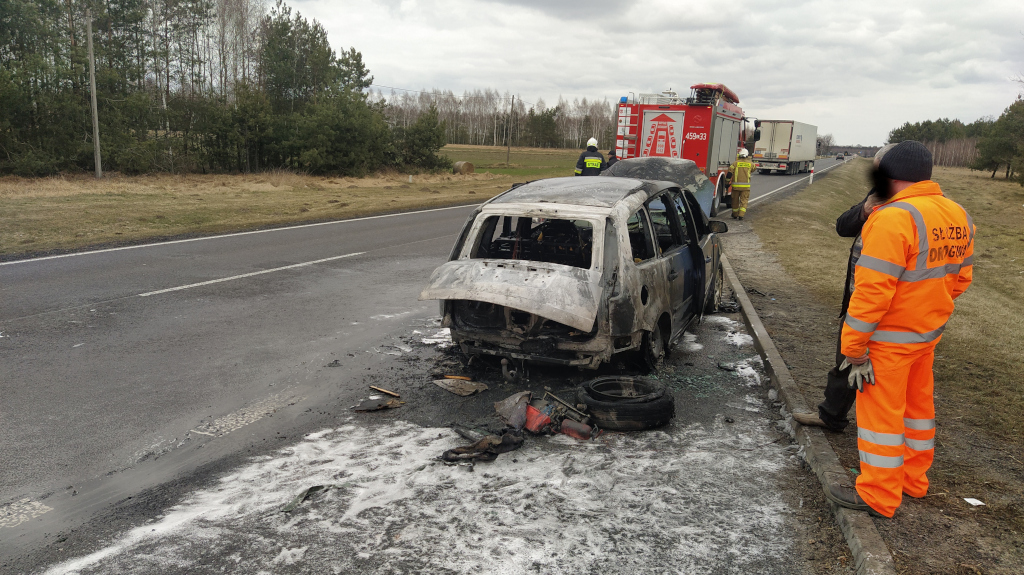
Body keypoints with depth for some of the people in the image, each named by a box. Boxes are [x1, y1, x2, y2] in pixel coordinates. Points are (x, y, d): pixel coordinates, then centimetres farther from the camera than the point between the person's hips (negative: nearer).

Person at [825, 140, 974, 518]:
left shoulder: (893, 218, -24)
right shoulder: (959, 217, 3)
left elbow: (873, 291, -26)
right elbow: (960, 277, 14)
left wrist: (854, 347, -20)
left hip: (890, 339, -8)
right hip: (929, 333, 8)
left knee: (881, 412, 3)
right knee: (918, 404, 21)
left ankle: (878, 496, 15)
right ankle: (913, 480, 37)